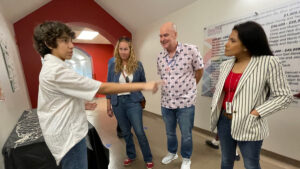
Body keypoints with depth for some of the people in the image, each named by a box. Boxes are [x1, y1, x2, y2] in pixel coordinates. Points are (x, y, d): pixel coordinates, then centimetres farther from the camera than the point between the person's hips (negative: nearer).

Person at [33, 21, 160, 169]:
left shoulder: (49, 67, 9)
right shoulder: (56, 70, -24)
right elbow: (102, 88, -30)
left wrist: (83, 104, 14)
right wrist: (143, 85, -29)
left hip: (66, 133, 10)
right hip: (68, 136, -10)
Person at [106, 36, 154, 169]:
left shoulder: (138, 65, -3)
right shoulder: (113, 66, 1)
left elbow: (143, 82, 10)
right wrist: (109, 106, 6)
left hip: (133, 102, -2)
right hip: (118, 103, 3)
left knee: (139, 132, 0)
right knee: (125, 132, 15)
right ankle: (131, 155, 38)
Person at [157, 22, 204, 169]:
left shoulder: (191, 50, -13)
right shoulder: (160, 57, 0)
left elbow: (199, 70, 0)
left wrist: (189, 87, 10)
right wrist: (167, 88, 10)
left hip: (185, 102, -3)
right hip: (166, 102, 4)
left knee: (186, 134, 13)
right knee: (169, 132, 22)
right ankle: (172, 153, 50)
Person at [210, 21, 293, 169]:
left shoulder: (268, 62, -12)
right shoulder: (225, 65, 3)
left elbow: (284, 96, -10)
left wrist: (255, 113, -17)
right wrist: (215, 106, 4)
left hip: (248, 126, -4)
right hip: (224, 121, 5)